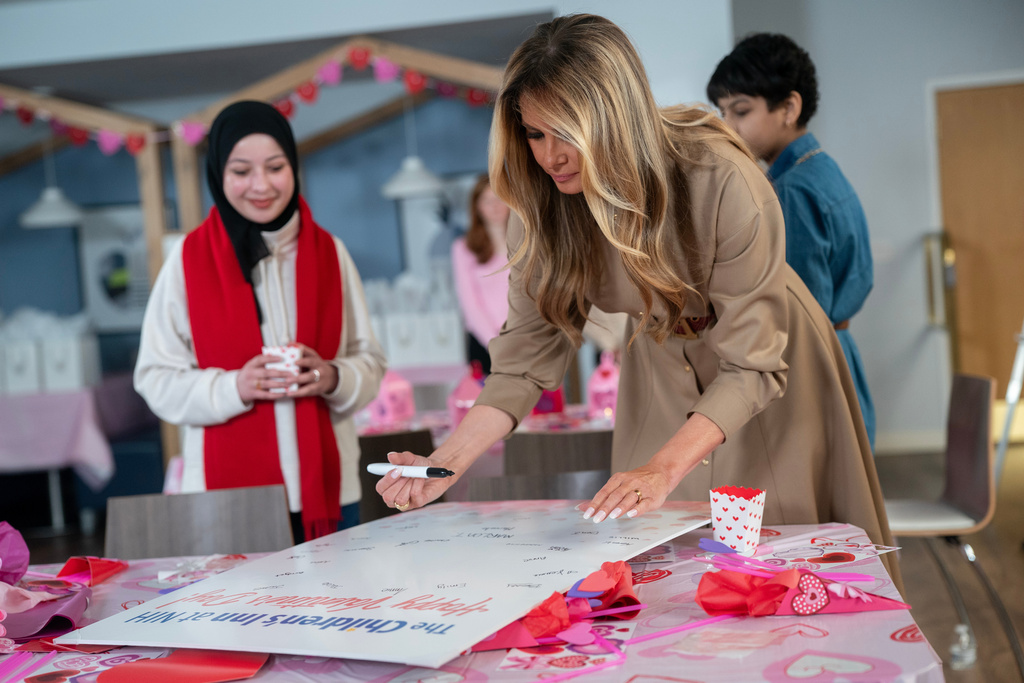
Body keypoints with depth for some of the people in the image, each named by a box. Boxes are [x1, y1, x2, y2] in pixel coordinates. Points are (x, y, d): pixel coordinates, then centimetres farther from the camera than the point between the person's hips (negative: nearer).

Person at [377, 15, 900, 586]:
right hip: (662, 381, 4)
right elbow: (529, 349, -15)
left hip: (769, 372, -3)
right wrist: (447, 464, -28)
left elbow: (751, 365, -31)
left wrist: (663, 470, -44)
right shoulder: (543, 206, -19)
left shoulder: (723, 182, -33)